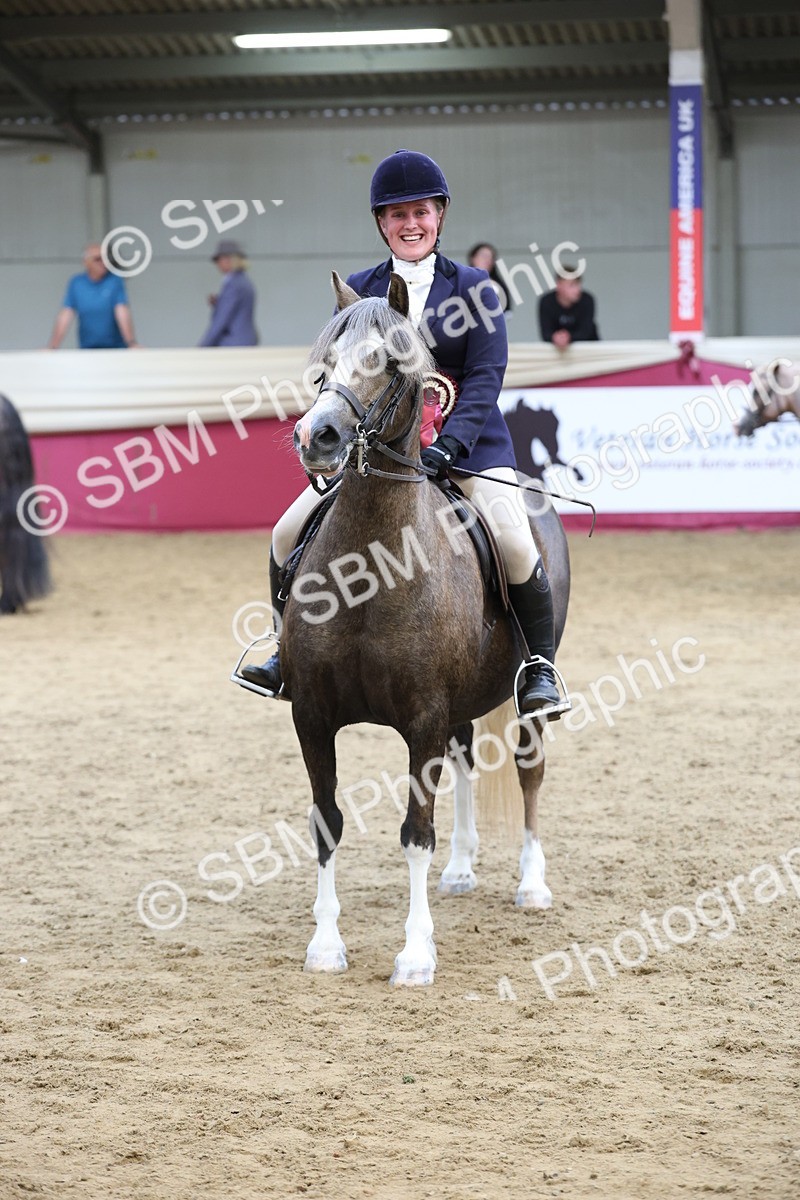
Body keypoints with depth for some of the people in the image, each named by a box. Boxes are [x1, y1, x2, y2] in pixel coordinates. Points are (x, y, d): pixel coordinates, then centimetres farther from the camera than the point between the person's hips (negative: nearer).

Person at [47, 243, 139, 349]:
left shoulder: (115, 280, -5)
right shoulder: (76, 283, 1)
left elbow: (122, 313, -15)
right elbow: (65, 316, -3)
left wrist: (132, 344, -27)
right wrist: (52, 347, -11)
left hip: (115, 349, -2)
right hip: (87, 349, 2)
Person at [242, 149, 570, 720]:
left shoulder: (472, 287, 0)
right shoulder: (359, 290, 8)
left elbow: (485, 377, -8)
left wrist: (447, 446, -22)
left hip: (468, 443, -3)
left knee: (516, 547, -23)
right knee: (289, 535, -7)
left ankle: (540, 667, -1)